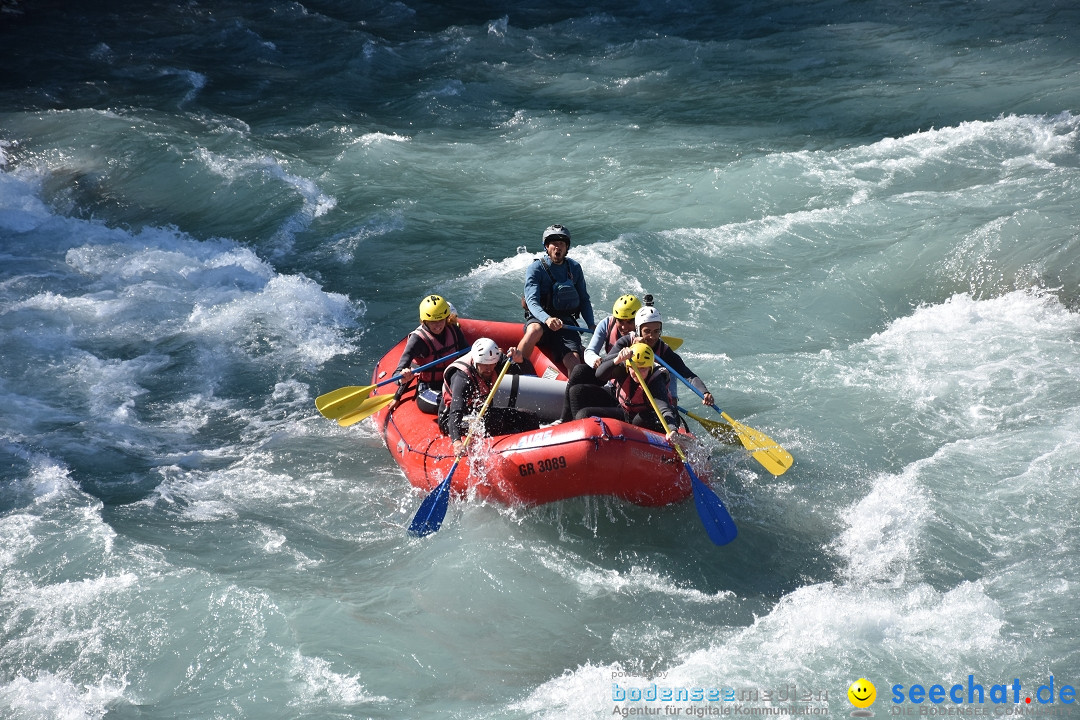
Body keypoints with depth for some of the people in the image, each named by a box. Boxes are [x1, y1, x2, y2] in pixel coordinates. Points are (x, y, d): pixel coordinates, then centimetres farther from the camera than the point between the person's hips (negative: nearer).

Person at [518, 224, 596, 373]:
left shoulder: (574, 268, 9)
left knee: (573, 361, -23)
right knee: (535, 331, -39)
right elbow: (532, 302, -18)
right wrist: (547, 319, -37)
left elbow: (584, 300, 16)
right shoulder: (536, 269, -6)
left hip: (566, 323, 3)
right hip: (539, 319, -3)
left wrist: (591, 325, -1)